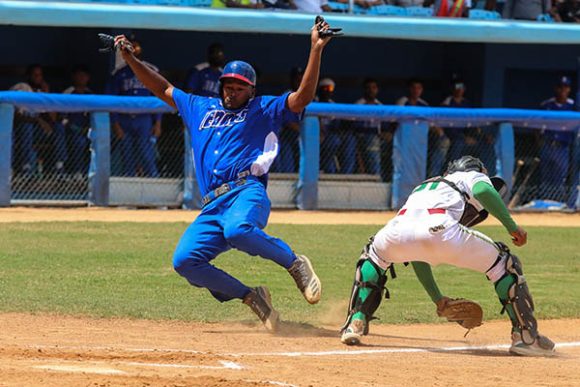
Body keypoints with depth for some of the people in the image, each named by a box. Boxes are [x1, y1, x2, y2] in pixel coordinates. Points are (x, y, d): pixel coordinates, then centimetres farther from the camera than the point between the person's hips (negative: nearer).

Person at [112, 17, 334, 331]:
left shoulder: (263, 110, 15)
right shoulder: (201, 108, 29)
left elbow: (303, 97, 2)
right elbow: (163, 89, 38)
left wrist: (316, 50, -7)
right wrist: (130, 58, 30)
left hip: (248, 192, -5)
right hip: (212, 206, 5)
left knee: (238, 230, -41)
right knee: (185, 261, -17)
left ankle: (296, 264, -17)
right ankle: (251, 297, -2)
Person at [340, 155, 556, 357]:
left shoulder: (421, 188, 45)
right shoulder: (473, 176, 30)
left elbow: (417, 252, 45)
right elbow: (483, 191, 2)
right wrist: (511, 227, 5)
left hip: (397, 232, 5)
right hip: (439, 229, -5)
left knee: (374, 255, 40)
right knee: (502, 264, 16)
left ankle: (356, 323, 27)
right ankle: (525, 336, 10)